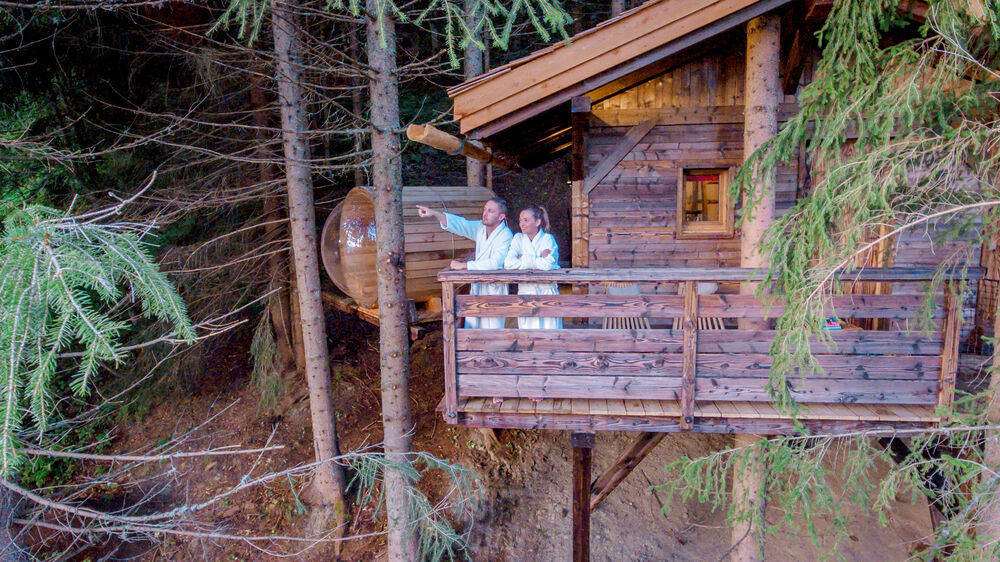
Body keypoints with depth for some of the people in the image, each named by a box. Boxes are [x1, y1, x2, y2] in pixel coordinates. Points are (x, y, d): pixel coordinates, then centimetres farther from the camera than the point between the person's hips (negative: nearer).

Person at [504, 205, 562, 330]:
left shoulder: (548, 239, -1)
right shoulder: (518, 238, 4)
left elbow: (548, 264, -19)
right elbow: (508, 264, -13)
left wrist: (524, 259, -10)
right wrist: (537, 261, -12)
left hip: (547, 292, -1)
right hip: (526, 293, 1)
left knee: (549, 328, -2)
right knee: (528, 333, 0)